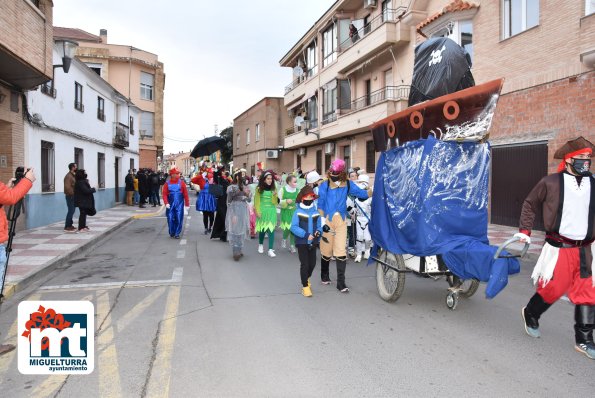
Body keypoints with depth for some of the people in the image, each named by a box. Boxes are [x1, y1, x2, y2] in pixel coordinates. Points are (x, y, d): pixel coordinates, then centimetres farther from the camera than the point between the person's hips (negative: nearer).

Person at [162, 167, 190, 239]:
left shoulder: (182, 183, 0)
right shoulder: (167, 184, 2)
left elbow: (185, 194, 1)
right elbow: (165, 194, 0)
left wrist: (187, 204, 0)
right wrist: (166, 203, -14)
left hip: (179, 205, -1)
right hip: (170, 205, 1)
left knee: (179, 219, -3)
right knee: (170, 219, 4)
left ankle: (177, 234, 8)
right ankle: (172, 233, 20)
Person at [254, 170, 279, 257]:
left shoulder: (273, 189, 4)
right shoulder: (259, 189, -1)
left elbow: (275, 202, 0)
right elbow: (257, 201, -1)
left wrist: (274, 195, -17)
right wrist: (257, 211, -9)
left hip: (271, 212, 1)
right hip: (262, 212, -1)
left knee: (271, 230, -7)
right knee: (262, 229, 8)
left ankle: (270, 250, -7)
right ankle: (260, 245, 34)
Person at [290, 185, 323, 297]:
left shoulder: (316, 212, 1)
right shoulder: (298, 211, -10)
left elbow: (319, 225, 8)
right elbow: (294, 227, -16)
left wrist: (318, 232, -14)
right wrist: (306, 235, -23)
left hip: (313, 242, 4)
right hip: (302, 242, -4)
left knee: (312, 263, 13)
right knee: (304, 264, -2)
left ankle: (307, 278, 42)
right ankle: (305, 286, 12)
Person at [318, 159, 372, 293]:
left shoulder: (348, 184, -1)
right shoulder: (324, 185, -7)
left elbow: (362, 193, -6)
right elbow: (320, 205, -3)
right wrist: (323, 222, -9)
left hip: (341, 221, 1)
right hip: (327, 220, -1)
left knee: (341, 251, -2)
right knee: (326, 250, 12)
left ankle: (341, 283, 5)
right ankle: (324, 275, 36)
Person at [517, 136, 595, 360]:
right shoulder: (550, 183, -4)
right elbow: (530, 205, 7)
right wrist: (525, 230, 2)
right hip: (559, 249, -4)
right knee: (552, 289, 0)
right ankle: (530, 314, 30)